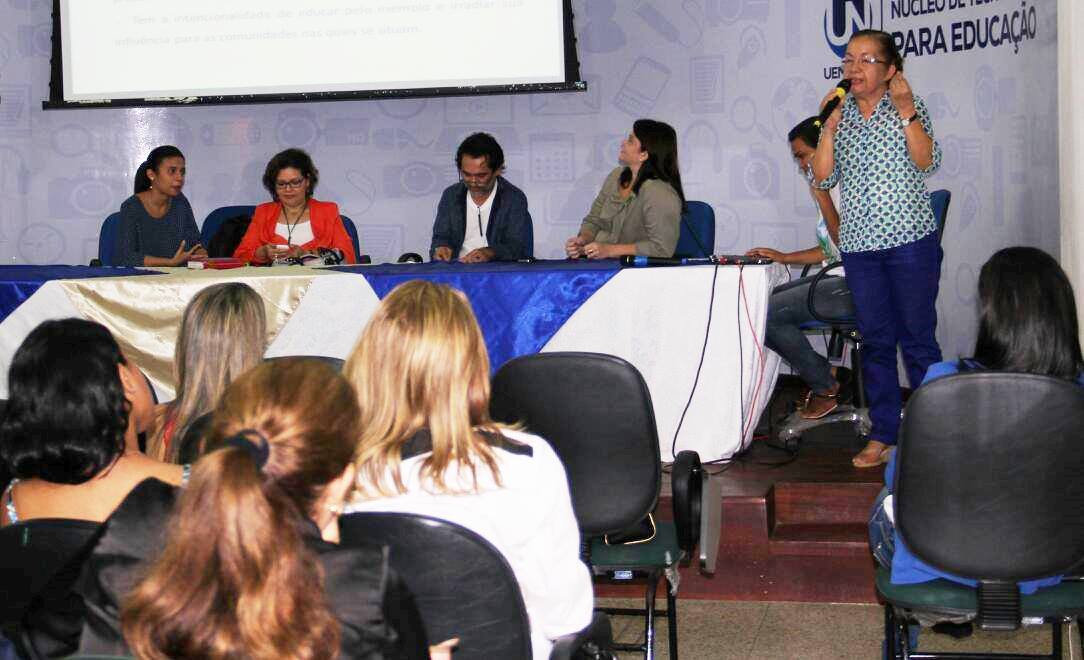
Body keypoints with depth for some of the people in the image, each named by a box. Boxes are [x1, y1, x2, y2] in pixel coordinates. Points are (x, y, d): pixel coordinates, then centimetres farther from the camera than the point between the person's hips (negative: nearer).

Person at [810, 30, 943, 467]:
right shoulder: (841, 115, 11)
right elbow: (822, 177, 3)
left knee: (917, 339, -2)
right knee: (875, 340, 7)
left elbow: (927, 163, -10)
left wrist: (906, 112, -15)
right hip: (859, 244, 4)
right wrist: (829, 125, -5)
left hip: (910, 239, -3)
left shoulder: (908, 106, 2)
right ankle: (883, 434, 14)